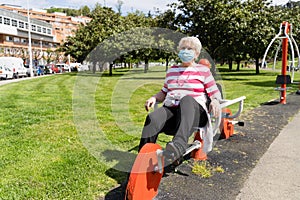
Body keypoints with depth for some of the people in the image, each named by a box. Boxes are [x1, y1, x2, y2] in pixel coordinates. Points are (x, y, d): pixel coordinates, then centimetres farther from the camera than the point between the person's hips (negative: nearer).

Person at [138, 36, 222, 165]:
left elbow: (215, 93, 10)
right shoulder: (172, 70, 25)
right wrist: (154, 98, 6)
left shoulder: (203, 70, 14)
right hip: (170, 109, 3)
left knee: (187, 99, -40)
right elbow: (164, 92, 28)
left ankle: (178, 146, -56)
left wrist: (215, 101, -14)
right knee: (152, 118, -32)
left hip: (194, 111, -3)